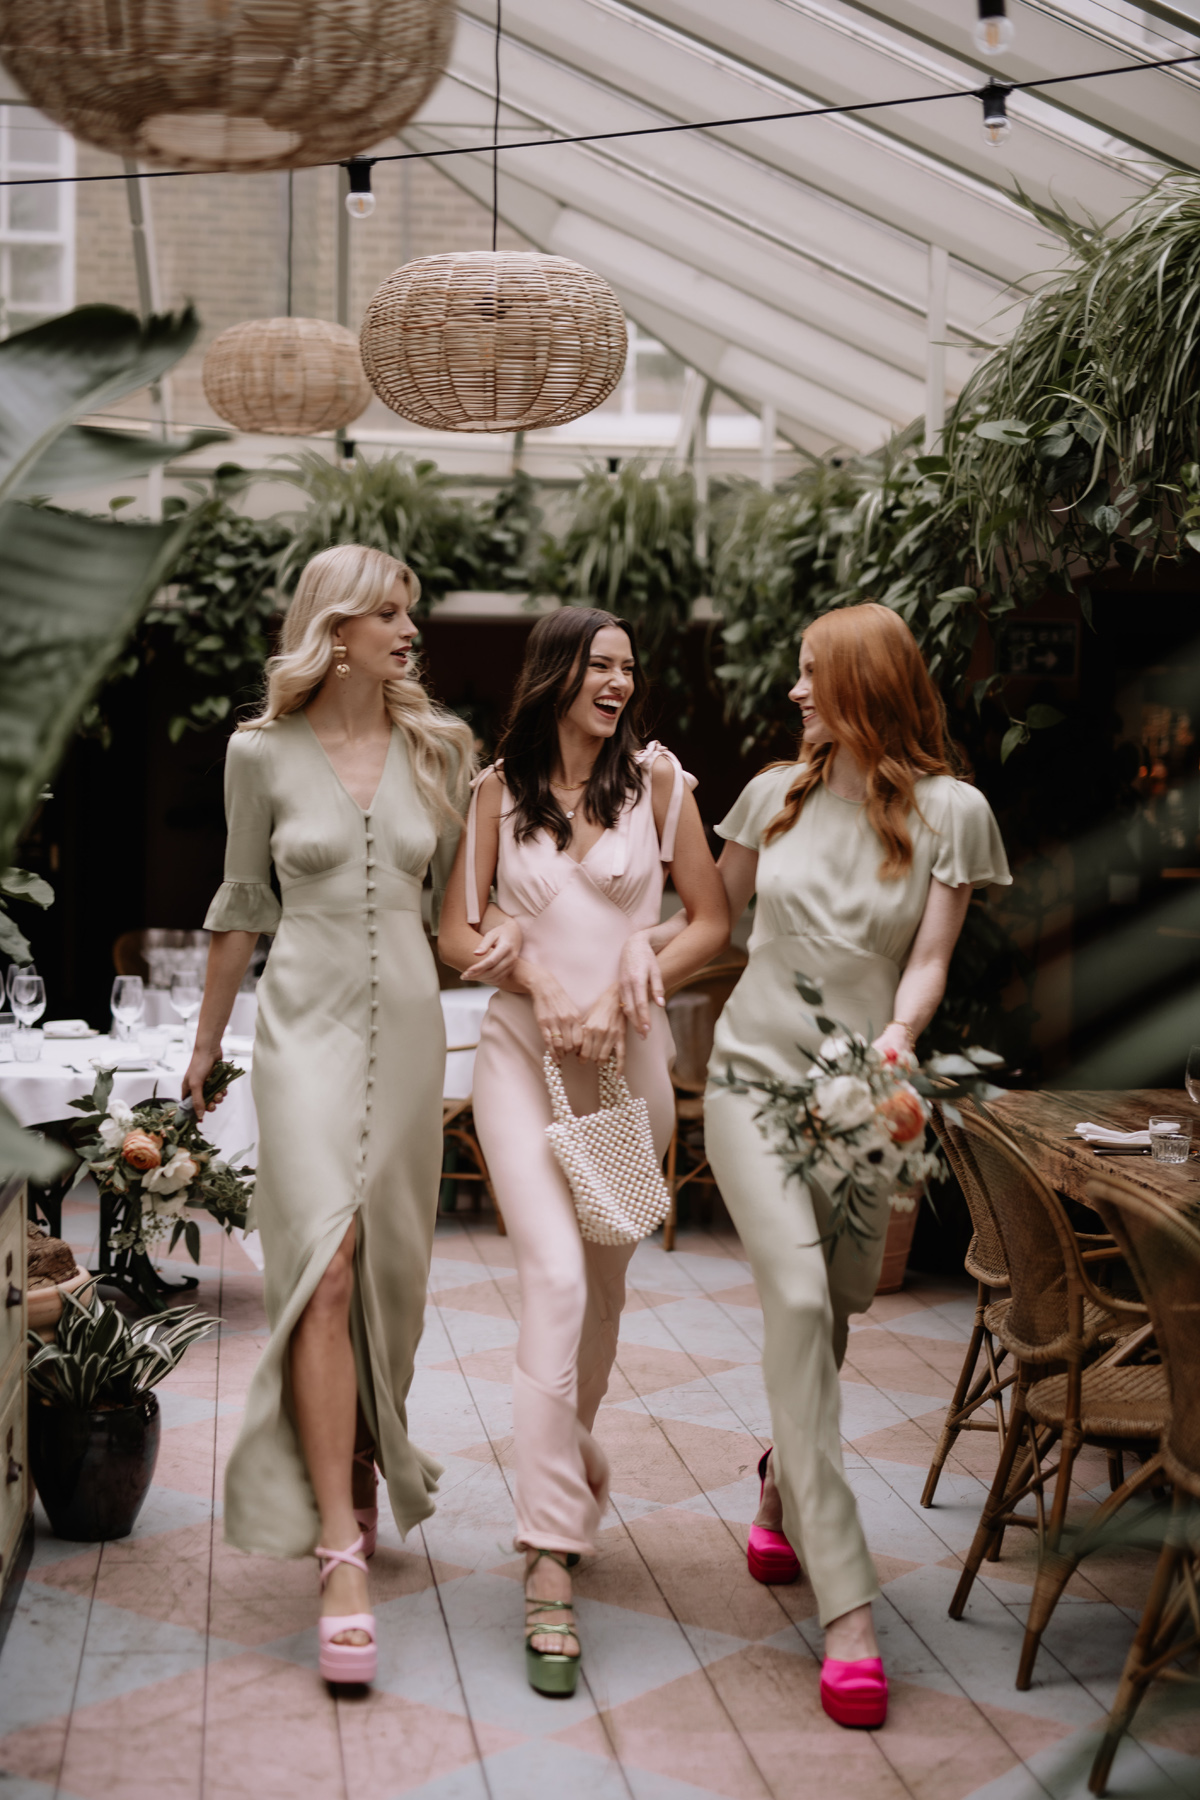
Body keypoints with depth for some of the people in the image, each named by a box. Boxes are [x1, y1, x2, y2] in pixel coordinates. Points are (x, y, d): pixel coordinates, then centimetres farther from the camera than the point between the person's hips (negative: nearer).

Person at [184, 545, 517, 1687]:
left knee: (391, 1271, 8)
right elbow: (241, 903, 12)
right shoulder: (262, 752, 1)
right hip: (306, 1023, -3)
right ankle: (339, 1553, -17)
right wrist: (207, 1039, 19)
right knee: (325, 1266, -15)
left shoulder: (440, 749, 6)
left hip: (409, 1026, 3)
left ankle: (365, 1472, 30)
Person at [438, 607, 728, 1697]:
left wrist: (619, 996, -8)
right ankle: (552, 1569, -17)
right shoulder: (500, 789, 5)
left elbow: (711, 923, 4)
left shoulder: (656, 779, 3)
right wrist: (539, 981, -10)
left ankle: (567, 1457, 43)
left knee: (604, 1285, 12)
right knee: (554, 1279, -16)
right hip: (523, 1056, -1)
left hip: (630, 1062, 2)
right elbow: (458, 932, 7)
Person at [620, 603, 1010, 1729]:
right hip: (753, 1075, 0)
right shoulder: (776, 795, 8)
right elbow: (718, 911, 23)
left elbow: (927, 960, -1)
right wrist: (647, 938, 5)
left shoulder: (948, 811, 1)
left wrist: (899, 1034, -20)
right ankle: (848, 1608, -19)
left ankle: (783, 1486, 42)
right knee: (798, 1295, -18)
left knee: (832, 1311, 6)